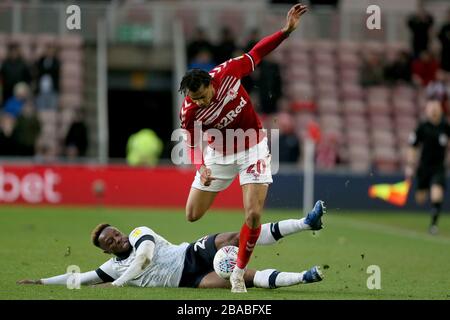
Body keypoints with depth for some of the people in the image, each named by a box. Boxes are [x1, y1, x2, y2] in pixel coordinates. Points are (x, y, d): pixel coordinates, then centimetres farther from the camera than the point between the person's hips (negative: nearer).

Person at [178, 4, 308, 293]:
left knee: (253, 214, -14)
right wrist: (201, 168, -29)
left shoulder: (226, 73, -25)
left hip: (253, 148, -1)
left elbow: (256, 54, -10)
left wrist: (287, 30, -18)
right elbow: (193, 144, -9)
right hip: (220, 154, 1)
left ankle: (239, 274, 2)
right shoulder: (189, 114, -25)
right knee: (192, 215, 4)